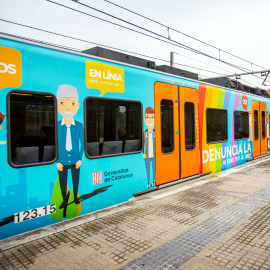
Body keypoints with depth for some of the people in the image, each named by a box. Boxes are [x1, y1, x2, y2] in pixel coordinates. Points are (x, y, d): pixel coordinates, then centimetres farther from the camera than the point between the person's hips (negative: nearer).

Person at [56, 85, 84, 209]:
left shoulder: (79, 126, -8)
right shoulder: (56, 126, -9)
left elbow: (82, 143, -1)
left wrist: (80, 159, -2)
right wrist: (57, 162, -6)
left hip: (75, 160, 0)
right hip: (62, 161, 0)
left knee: (75, 180, 16)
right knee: (63, 182, 13)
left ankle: (75, 197, 38)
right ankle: (64, 200, 34)